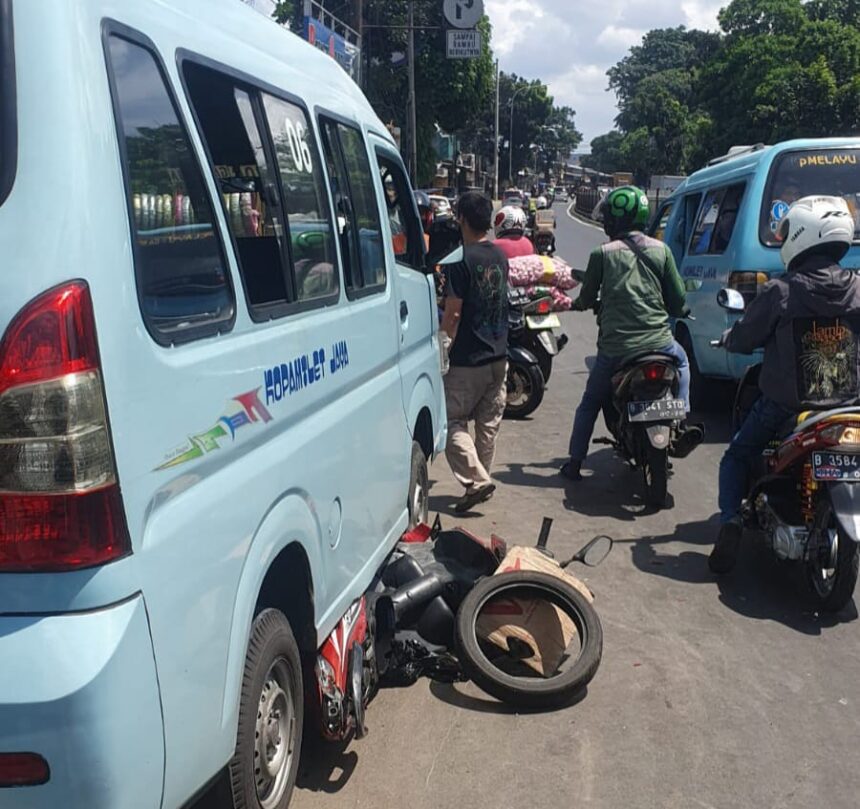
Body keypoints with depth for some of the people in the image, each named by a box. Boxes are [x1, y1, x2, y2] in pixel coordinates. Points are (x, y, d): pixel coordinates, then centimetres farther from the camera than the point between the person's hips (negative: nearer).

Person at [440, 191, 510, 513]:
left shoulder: (462, 259, -16)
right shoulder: (500, 256, 7)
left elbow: (452, 313, -17)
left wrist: (449, 335, 4)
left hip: (468, 358, -7)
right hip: (498, 354, 7)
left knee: (453, 420, 1)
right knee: (488, 422, 14)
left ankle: (476, 480, -9)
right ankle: (481, 479, 25)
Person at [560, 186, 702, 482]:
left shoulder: (602, 254, -3)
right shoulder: (661, 250, 3)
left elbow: (587, 299, 7)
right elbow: (679, 302, 5)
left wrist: (576, 303, 30)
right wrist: (672, 311, 28)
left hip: (614, 349, -1)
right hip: (658, 343, 1)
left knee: (589, 404, 19)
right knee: (681, 360, 35)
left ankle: (575, 463, 20)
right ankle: (681, 427, 21)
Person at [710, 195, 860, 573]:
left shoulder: (780, 292, -16)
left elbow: (742, 340, -6)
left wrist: (727, 338, 17)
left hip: (785, 403, -3)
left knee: (737, 456, 17)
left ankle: (731, 520, -1)